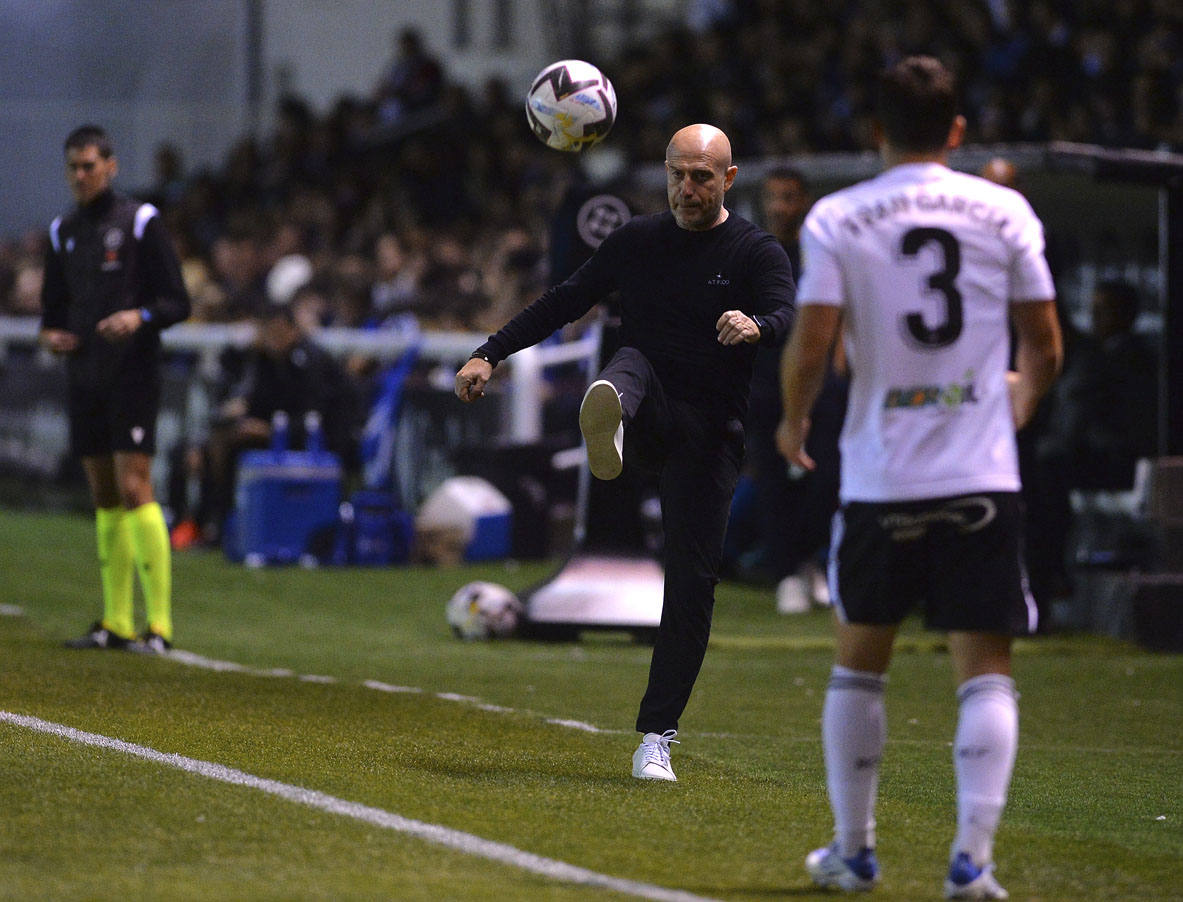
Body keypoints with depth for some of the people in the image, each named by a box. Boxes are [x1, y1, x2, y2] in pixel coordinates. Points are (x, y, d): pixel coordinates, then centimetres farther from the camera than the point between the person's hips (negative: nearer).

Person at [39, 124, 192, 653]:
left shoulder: (140, 222, -4)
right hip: (84, 377, 6)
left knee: (134, 490, -13)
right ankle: (116, 623, 13)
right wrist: (51, 333, 1)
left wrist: (140, 317, -24)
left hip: (132, 374, -6)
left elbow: (177, 302, -5)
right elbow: (54, 305, 22)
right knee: (104, 498, 8)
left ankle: (159, 624, -13)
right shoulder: (63, 232, 14)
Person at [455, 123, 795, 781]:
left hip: (709, 431, -1)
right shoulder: (637, 241, 13)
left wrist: (757, 326, -42)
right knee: (630, 362, -33)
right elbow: (565, 303, 22)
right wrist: (492, 354, 14)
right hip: (646, 417, 2)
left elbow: (789, 319, -18)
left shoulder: (757, 253, 1)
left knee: (693, 579, -9)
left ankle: (657, 737, -1)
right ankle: (607, 422, -72)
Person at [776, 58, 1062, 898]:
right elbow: (1044, 348, 5)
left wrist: (794, 420, 13)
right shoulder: (1004, 211, 1)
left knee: (859, 660, 16)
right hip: (983, 477, 0)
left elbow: (810, 347, -7)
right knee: (985, 668, 1)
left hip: (880, 475, 0)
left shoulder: (836, 219, -2)